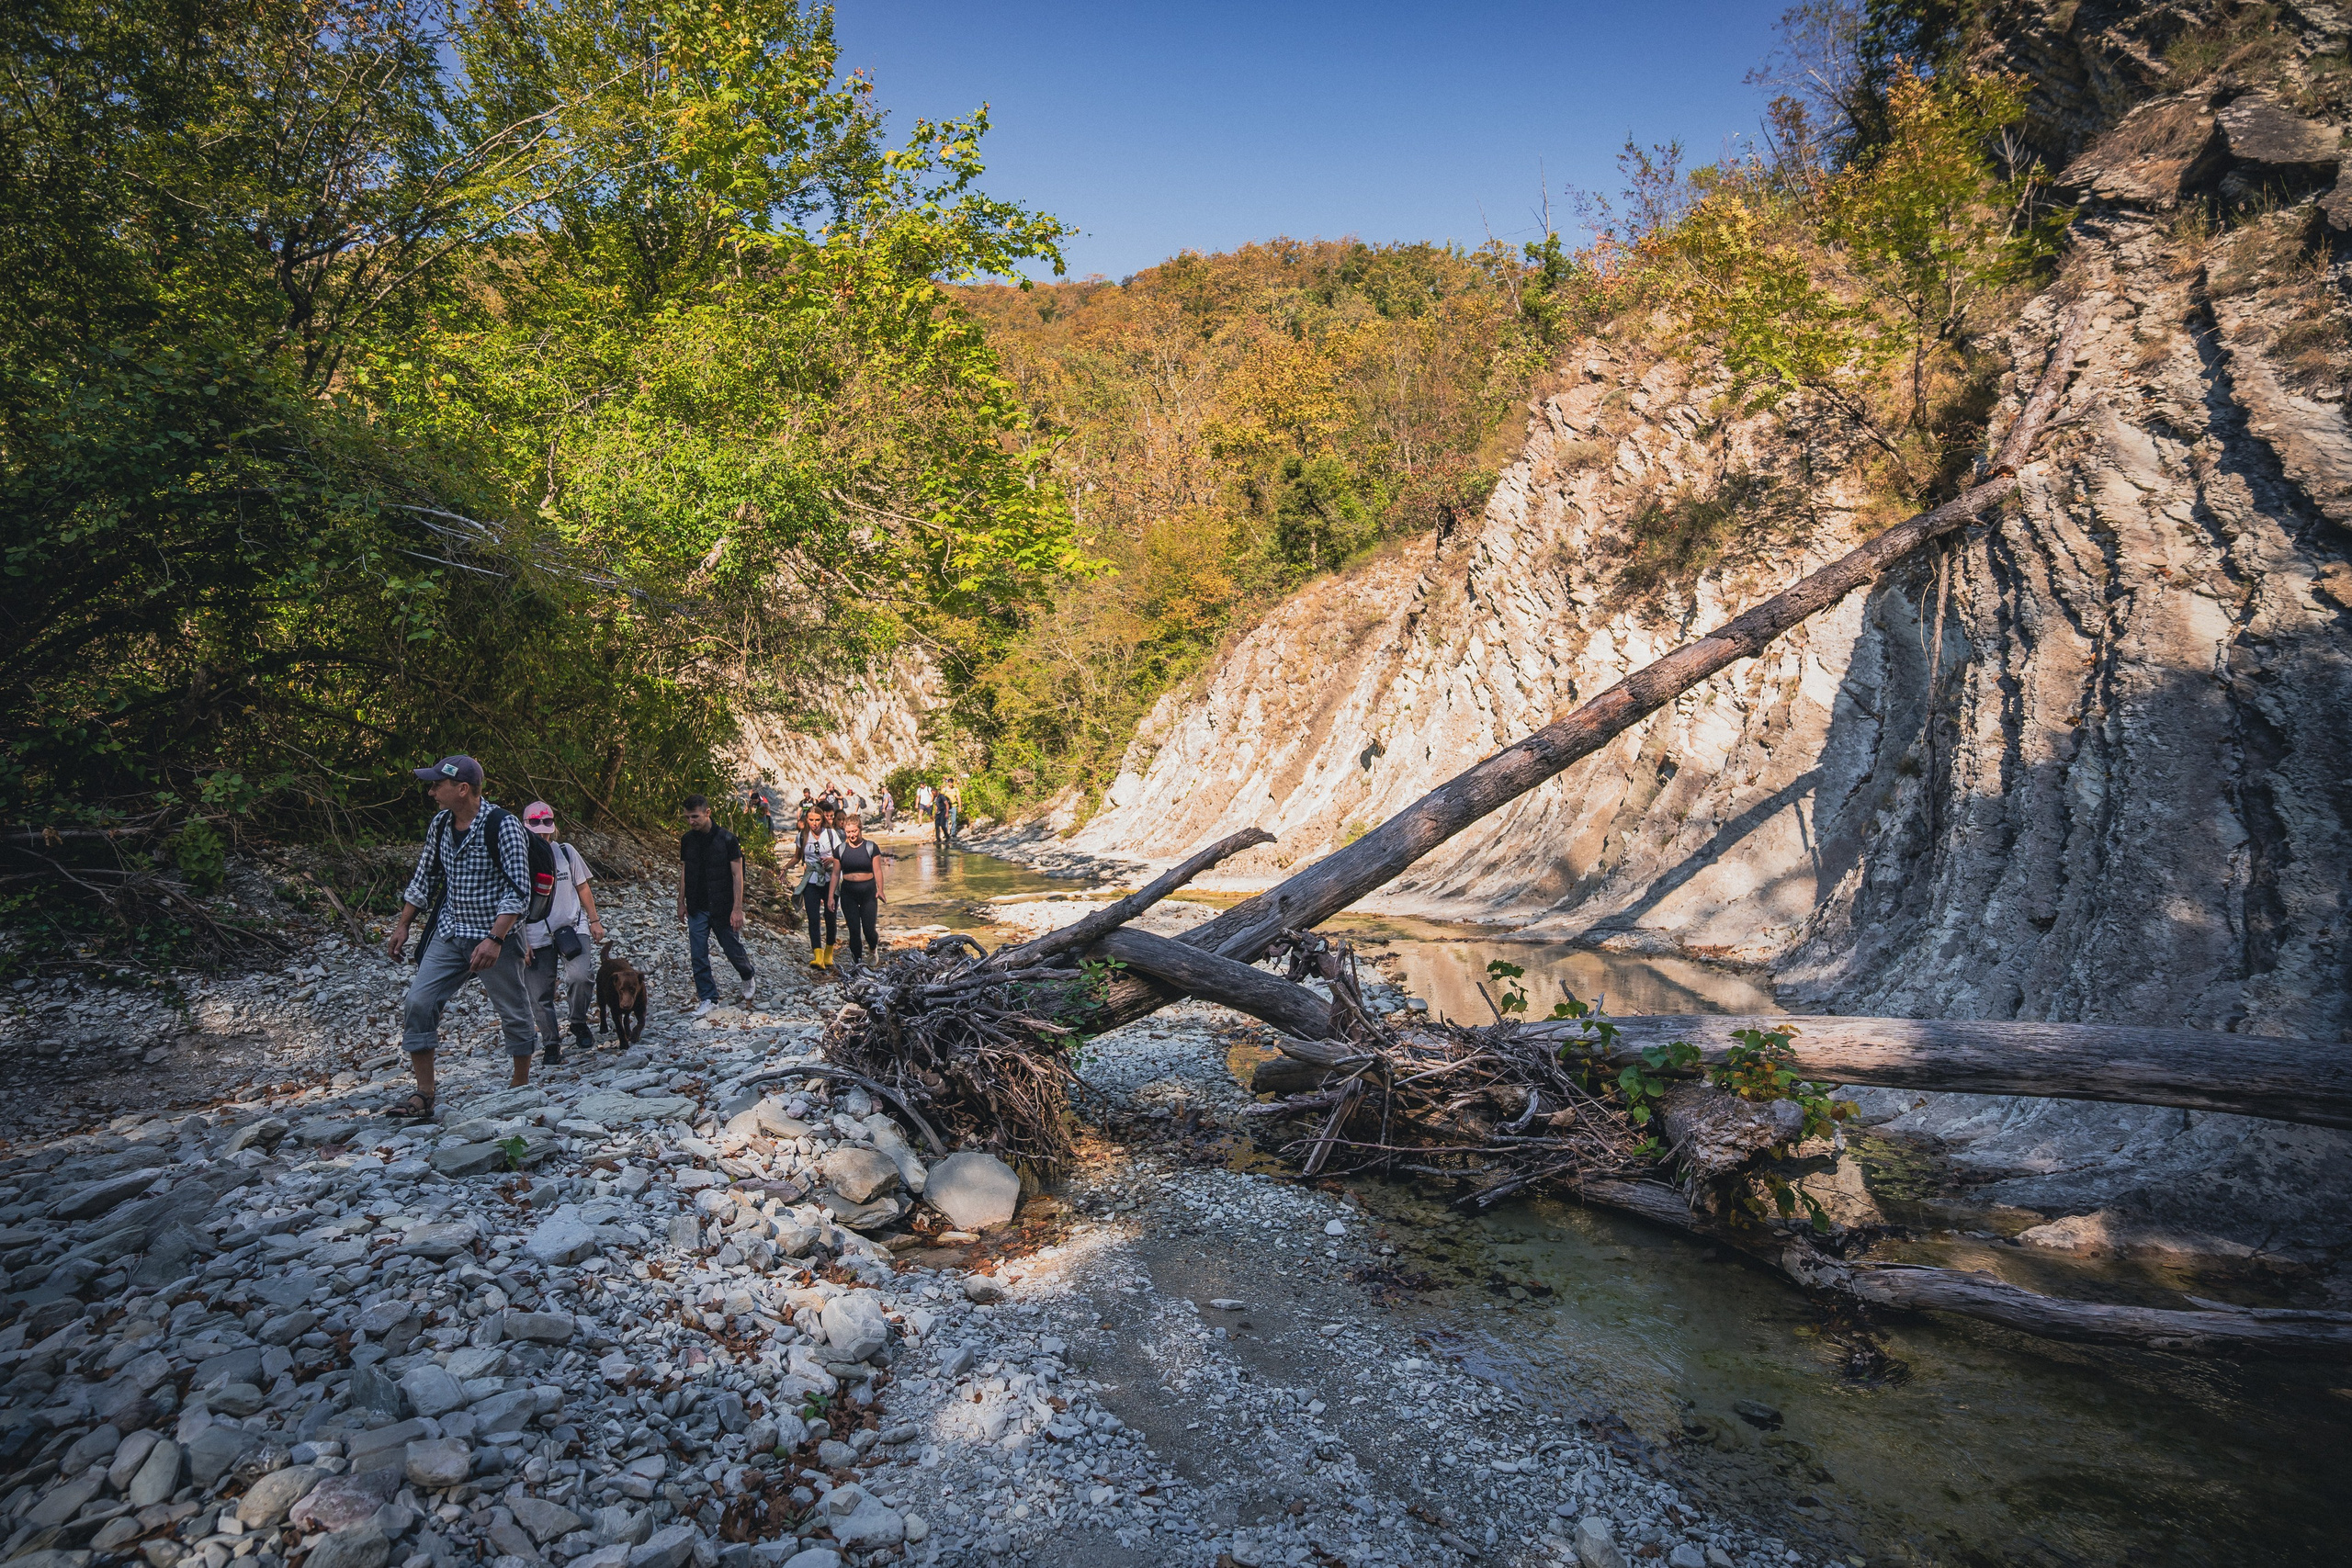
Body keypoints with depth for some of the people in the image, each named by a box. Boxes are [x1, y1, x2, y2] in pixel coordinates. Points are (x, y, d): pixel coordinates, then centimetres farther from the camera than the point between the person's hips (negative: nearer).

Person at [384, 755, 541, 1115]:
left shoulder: (502, 825, -17)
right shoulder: (439, 824, 4)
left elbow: (517, 890, -20)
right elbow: (424, 878, 17)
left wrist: (494, 939, -26)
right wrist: (402, 926, 14)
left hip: (495, 937, -6)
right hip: (448, 934, 6)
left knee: (514, 1014, 5)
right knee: (418, 1004, -4)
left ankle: (521, 1088, 23)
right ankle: (424, 1096, 4)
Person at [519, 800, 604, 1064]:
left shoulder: (567, 852, 5)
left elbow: (583, 887, 13)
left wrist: (594, 920, 9)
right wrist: (520, 941, -2)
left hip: (572, 927, 0)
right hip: (536, 938, 0)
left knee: (581, 975, -23)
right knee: (540, 995, 2)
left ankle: (579, 1024, 2)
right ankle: (552, 1044, 21)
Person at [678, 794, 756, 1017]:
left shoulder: (727, 839, -12)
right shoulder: (686, 840, 1)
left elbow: (737, 875, -10)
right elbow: (683, 872, 11)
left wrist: (737, 908, -13)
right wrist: (681, 903, 10)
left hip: (722, 907, -3)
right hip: (697, 909, 3)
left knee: (733, 949, 9)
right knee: (698, 956, 2)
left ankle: (749, 978, 37)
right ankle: (707, 998, 13)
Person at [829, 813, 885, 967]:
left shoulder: (871, 847, -1)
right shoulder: (840, 850, 3)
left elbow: (877, 871, -1)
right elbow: (835, 874, 7)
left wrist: (880, 889, -15)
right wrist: (831, 896, 4)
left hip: (868, 891, -1)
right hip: (848, 893, 1)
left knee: (869, 929, -2)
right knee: (854, 929, 0)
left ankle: (873, 948, 31)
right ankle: (857, 961, 12)